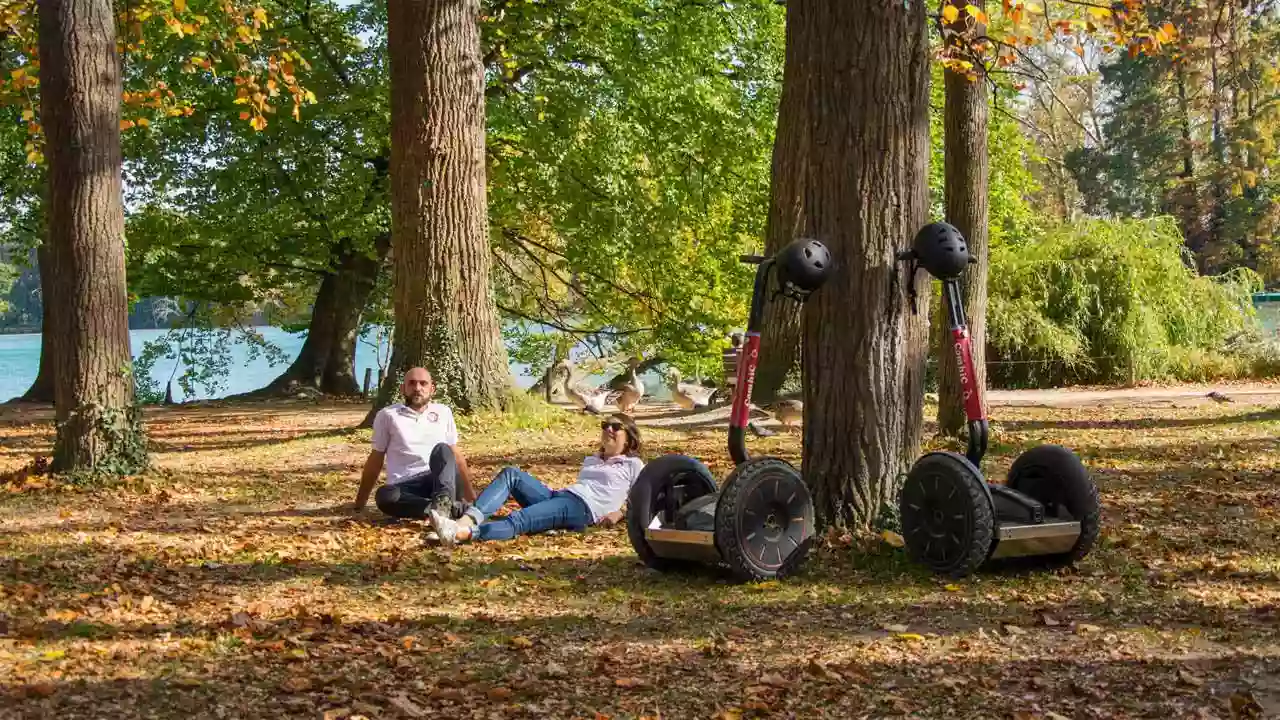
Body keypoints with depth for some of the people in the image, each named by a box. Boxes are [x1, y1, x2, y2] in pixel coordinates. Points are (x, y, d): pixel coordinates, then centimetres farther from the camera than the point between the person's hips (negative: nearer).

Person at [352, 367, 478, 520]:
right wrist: (361, 501, 14)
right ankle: (450, 508, -46)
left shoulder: (443, 412, 13)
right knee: (385, 496, -36)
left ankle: (444, 500, -53)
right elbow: (376, 459, 14)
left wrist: (471, 495, 17)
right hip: (405, 488, -1)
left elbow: (456, 456, 19)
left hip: (439, 481, 2)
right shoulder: (387, 415, 7)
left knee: (442, 450, -29)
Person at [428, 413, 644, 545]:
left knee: (518, 521, -33)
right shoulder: (591, 460, 35)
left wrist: (620, 512, -4)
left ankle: (463, 533, -58)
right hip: (557, 496, 8)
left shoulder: (633, 465, 16)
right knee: (511, 474, -17)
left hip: (582, 508, -7)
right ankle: (466, 521, -39)